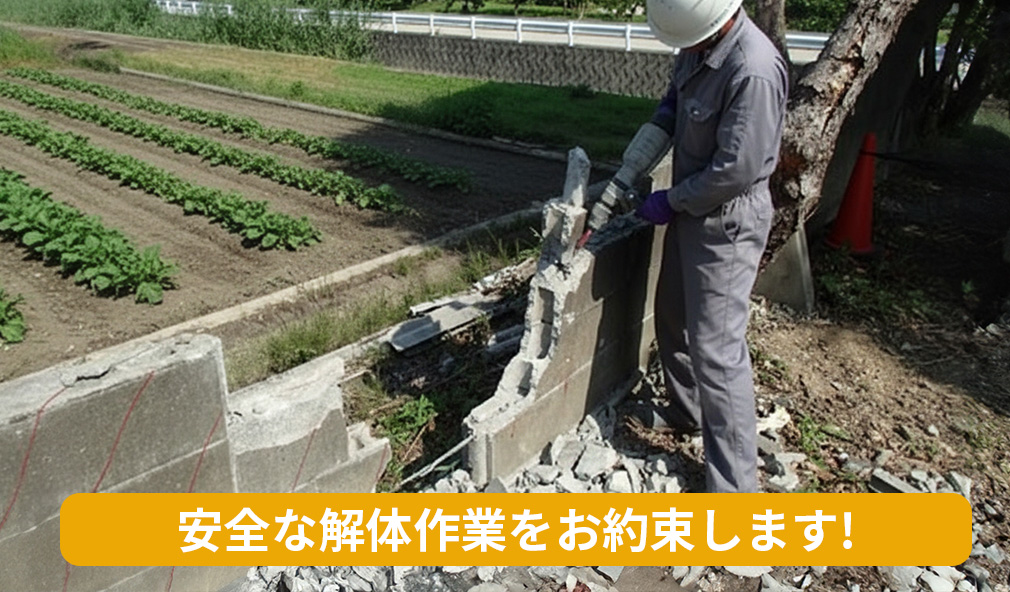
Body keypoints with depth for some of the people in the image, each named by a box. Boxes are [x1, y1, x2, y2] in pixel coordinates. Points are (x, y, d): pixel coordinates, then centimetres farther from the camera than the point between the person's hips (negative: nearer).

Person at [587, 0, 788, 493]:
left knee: (716, 349, -5)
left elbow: (735, 170, -26)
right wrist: (620, 183, -3)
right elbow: (665, 118, 7)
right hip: (690, 210, 9)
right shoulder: (698, 48, 1)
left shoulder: (754, 70, -27)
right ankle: (686, 410, 46)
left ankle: (734, 488, 7)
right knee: (672, 318, 22)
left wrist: (670, 201, -12)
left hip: (727, 223, -9)